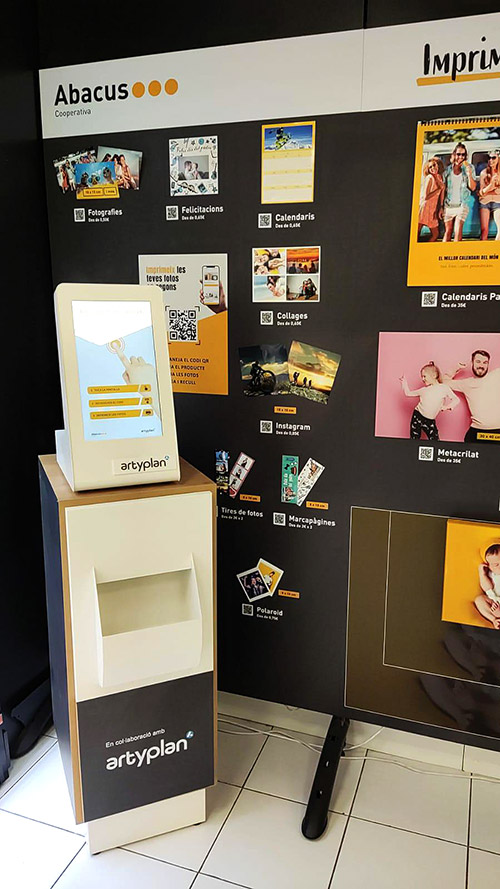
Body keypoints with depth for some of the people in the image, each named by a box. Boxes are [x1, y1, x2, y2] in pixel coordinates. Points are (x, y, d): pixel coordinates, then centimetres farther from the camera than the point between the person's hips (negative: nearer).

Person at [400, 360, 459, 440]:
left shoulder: (444, 388, -3)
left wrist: (448, 406, -18)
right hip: (417, 416, 2)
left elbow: (456, 400, -2)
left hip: (430, 421, -2)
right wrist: (404, 382, 8)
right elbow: (408, 393, 15)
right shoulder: (424, 390, 5)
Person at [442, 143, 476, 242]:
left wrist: (469, 173, -16)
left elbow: (473, 188, -2)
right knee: (448, 231, 4)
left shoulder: (469, 167, 2)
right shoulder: (448, 170, 5)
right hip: (448, 205, 2)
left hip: (462, 205, -2)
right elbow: (443, 189, 9)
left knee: (458, 232, -14)